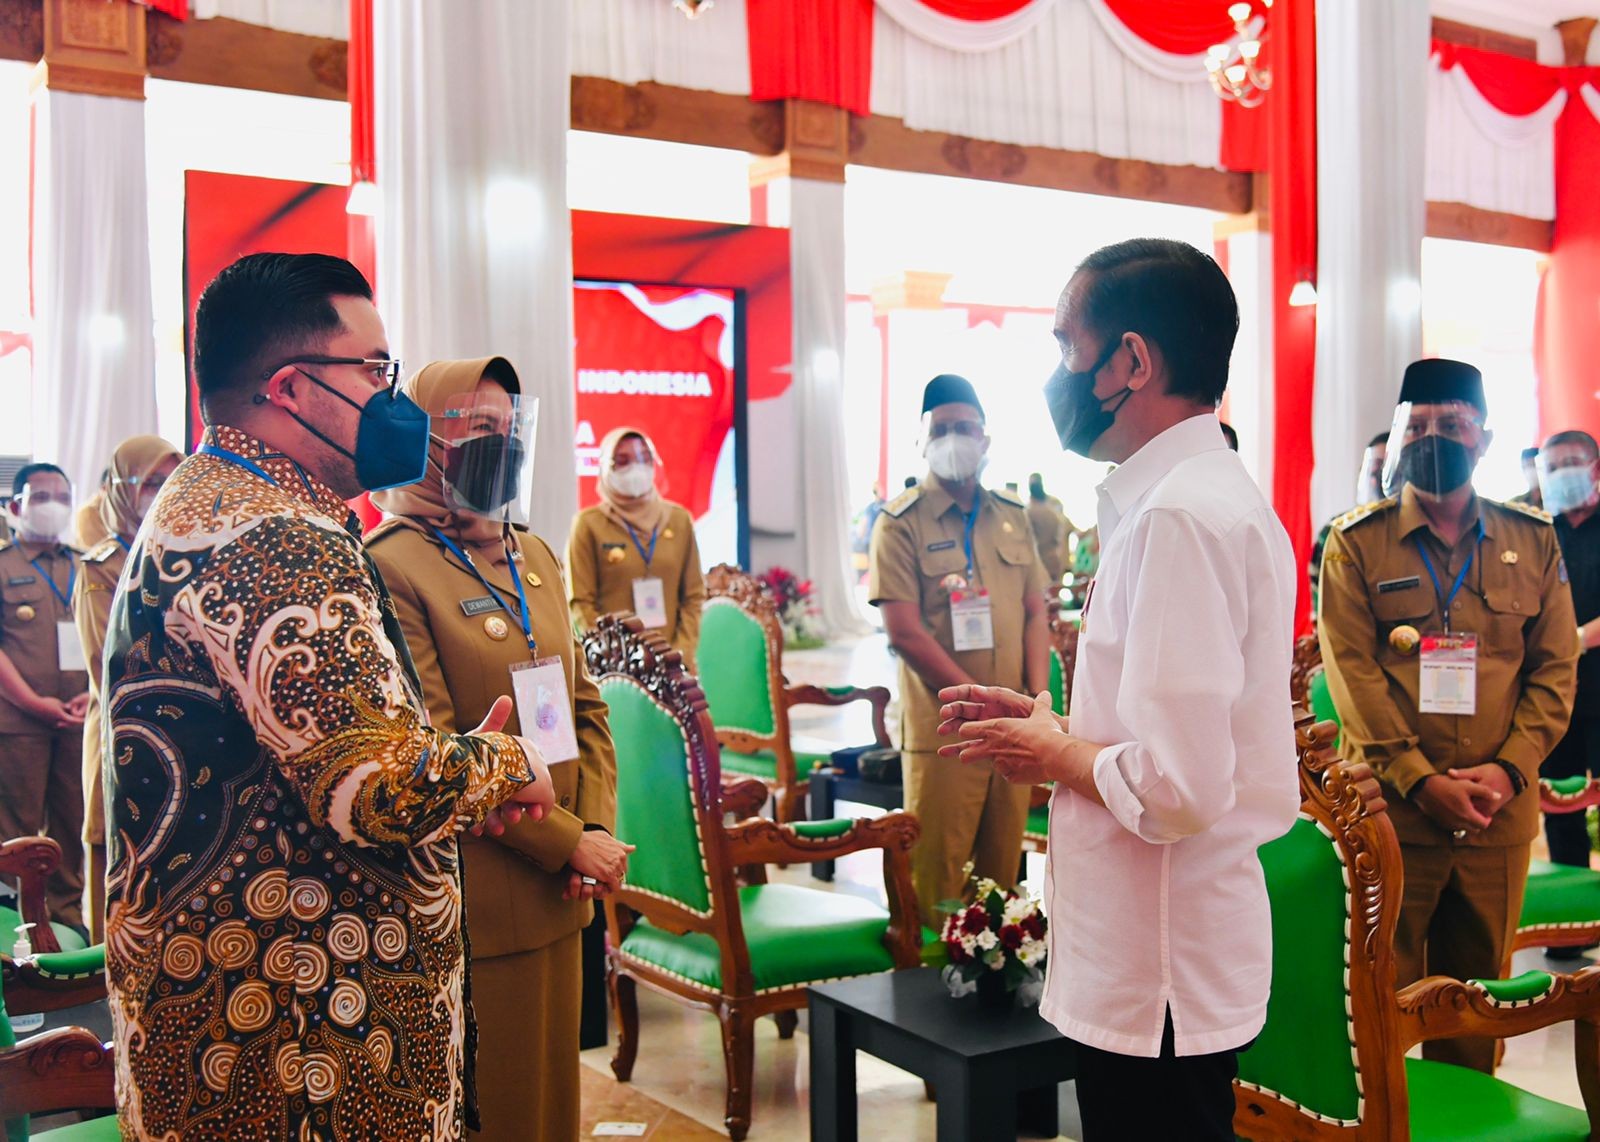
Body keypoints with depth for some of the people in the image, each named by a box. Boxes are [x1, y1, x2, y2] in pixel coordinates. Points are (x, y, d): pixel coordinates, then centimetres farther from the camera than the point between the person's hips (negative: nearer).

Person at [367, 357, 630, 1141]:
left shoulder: (536, 557, 12)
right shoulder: (391, 566, -13)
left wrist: (598, 826, -1)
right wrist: (567, 843, -16)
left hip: (558, 896, 7)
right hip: (471, 905, -7)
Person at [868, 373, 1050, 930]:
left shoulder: (1013, 516, 12)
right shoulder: (901, 522, -4)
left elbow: (1036, 612, 11)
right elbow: (904, 632, -11)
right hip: (941, 731, -4)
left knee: (1004, 869, 11)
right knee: (938, 875, 1)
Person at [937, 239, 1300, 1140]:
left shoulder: (1181, 516, -22)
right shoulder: (1210, 495, 11)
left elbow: (1175, 787, -29)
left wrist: (1051, 753, -11)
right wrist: (1055, 723, 9)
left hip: (1159, 981, -10)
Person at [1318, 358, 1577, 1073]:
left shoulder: (1533, 542, 9)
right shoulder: (1356, 544, 0)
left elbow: (1556, 669, 6)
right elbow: (1352, 672, -7)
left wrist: (1508, 770, -8)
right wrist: (1422, 780, -15)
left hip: (1499, 817, 3)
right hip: (1390, 811, -3)